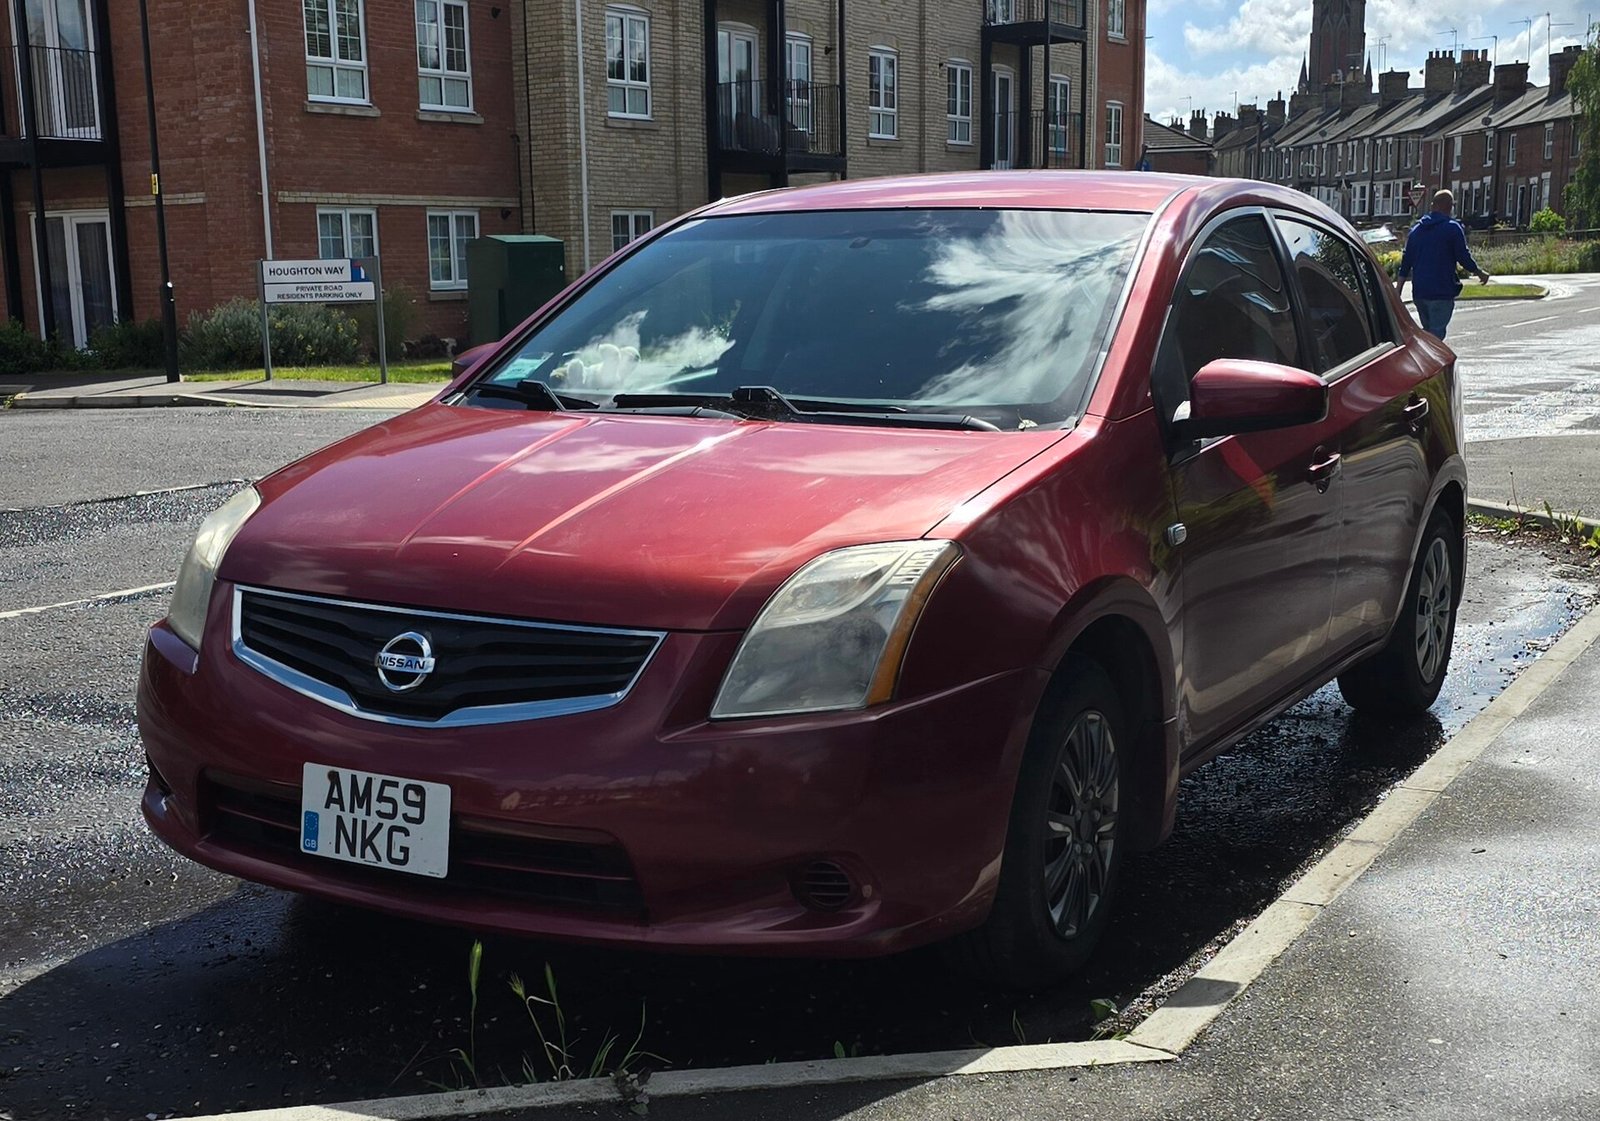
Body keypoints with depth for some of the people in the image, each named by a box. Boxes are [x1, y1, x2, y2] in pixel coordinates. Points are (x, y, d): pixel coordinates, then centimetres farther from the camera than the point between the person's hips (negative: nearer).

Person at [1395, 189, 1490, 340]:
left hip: (1418, 292, 6)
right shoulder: (1453, 228, -7)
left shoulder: (1416, 229, 12)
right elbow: (1464, 258, -7)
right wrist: (1480, 273, 9)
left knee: (1427, 331, 20)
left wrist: (1397, 289, 13)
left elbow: (1406, 261, 12)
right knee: (1436, 333, -5)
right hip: (1441, 292, -6)